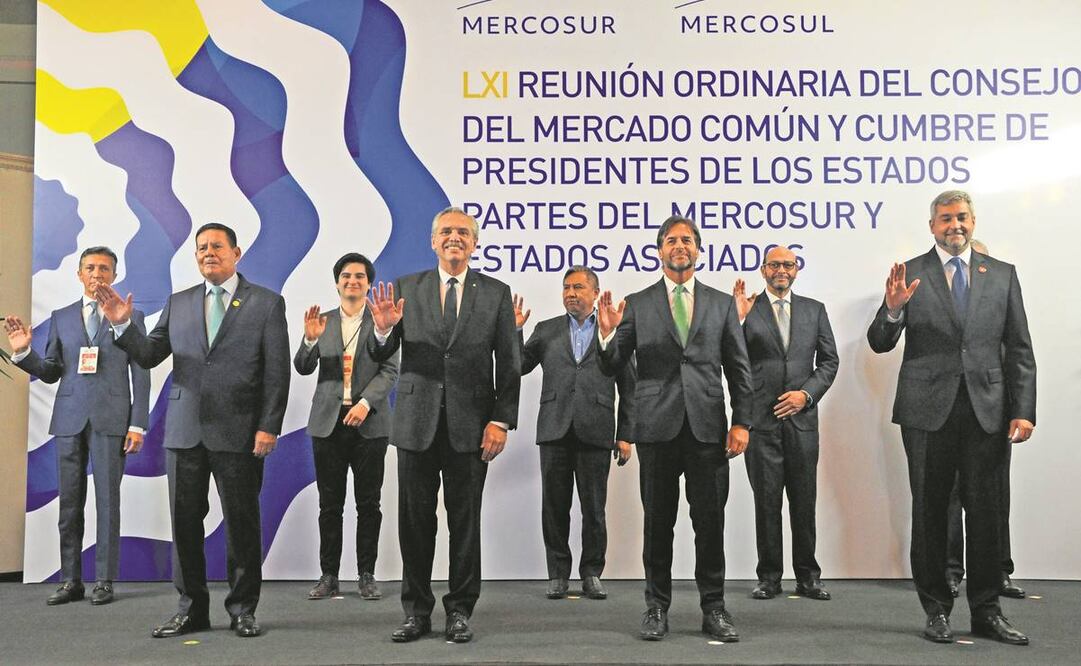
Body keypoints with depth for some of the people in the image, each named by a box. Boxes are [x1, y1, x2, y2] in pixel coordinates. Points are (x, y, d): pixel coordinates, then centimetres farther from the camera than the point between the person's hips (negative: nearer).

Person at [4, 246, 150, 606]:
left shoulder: (131, 317, 5)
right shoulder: (61, 318, 13)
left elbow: (140, 376, 2)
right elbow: (50, 373, 13)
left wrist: (138, 425, -5)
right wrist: (23, 351, -6)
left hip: (111, 420, -3)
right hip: (70, 420, 3)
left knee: (107, 501, -1)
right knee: (69, 504, 6)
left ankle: (105, 581, 7)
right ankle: (71, 581, 14)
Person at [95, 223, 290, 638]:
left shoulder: (266, 303, 1)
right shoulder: (179, 303, 13)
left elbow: (277, 371, -4)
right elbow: (149, 355, 12)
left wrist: (268, 427, -11)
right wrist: (123, 325, -5)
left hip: (238, 432, -4)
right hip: (184, 431, 4)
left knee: (242, 523, 4)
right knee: (185, 522, 8)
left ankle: (242, 610, 16)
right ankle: (192, 609, 21)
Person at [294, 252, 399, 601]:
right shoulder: (322, 321, 9)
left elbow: (390, 371, -3)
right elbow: (303, 368, 3)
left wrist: (365, 403, -17)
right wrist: (310, 339, -16)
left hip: (369, 423, -1)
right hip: (328, 422, 2)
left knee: (368, 503, 4)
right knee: (330, 504, 5)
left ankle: (366, 576, 12)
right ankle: (328, 576, 12)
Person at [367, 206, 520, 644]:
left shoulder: (496, 293, 4)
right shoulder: (405, 289, 5)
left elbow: (509, 365, 2)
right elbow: (381, 357, 2)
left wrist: (501, 421, -6)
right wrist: (383, 329, -20)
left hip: (470, 426, -1)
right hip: (417, 423, 1)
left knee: (465, 522, 7)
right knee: (415, 521, 8)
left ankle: (460, 611, 19)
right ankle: (416, 611, 21)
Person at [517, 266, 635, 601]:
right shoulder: (546, 330, 14)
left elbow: (628, 389, 7)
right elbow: (518, 367, 8)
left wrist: (625, 435, 2)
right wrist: (514, 330, -3)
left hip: (595, 433, -1)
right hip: (555, 432, 2)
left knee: (594, 509, 4)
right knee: (555, 508, 6)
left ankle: (591, 574, 17)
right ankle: (557, 574, 17)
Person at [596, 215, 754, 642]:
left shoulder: (722, 304, 10)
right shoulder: (637, 304, 6)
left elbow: (739, 369, 8)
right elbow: (611, 367, 1)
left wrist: (742, 422, 0)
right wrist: (607, 333, -18)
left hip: (708, 427, 1)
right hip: (657, 426, 0)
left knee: (711, 522, 5)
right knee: (658, 522, 7)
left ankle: (713, 607, 17)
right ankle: (657, 607, 18)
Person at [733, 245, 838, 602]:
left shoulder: (814, 310, 11)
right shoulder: (746, 308, 2)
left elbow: (829, 361, 9)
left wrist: (806, 393, -5)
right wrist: (738, 318, -17)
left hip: (801, 417, 2)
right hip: (761, 419, -2)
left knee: (804, 501, 7)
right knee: (766, 501, 3)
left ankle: (807, 576, 17)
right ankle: (769, 576, 13)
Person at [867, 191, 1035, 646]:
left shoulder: (1002, 275, 10)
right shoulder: (910, 274, 3)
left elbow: (1020, 351, 8)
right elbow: (879, 344, -1)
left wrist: (1023, 412, -1)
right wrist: (893, 310, -21)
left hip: (987, 411, 2)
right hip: (928, 410, -1)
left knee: (984, 511, 6)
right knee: (929, 511, 6)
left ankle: (986, 611, 19)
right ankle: (937, 610, 17)